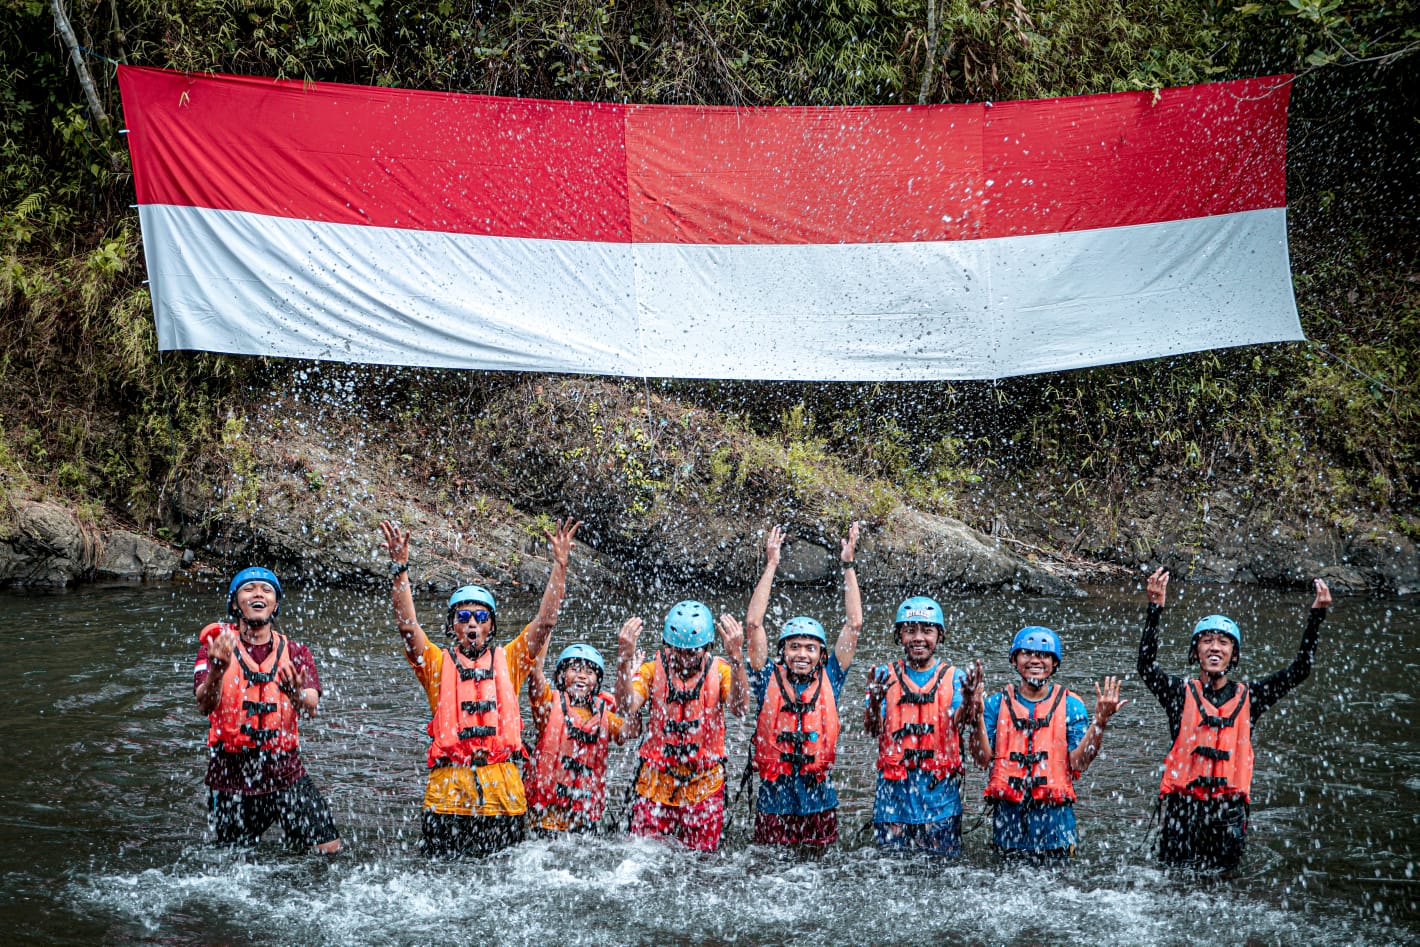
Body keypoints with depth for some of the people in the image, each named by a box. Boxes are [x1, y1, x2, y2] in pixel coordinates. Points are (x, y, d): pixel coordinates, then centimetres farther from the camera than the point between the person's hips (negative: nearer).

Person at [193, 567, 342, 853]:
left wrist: (296, 694, -35)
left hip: (286, 772, 1)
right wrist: (217, 671, -38)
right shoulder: (217, 646, -1)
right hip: (230, 774, -1)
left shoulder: (295, 653, 5)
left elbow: (311, 708, -11)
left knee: (327, 849, -3)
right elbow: (204, 705, -16)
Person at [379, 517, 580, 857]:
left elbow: (546, 620, 7)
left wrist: (560, 566, -1)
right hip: (447, 791, -1)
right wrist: (400, 569, -13)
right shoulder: (436, 663, 12)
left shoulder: (509, 660, 15)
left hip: (504, 791, 1)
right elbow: (407, 626, -2)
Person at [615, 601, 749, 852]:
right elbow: (627, 708, -16)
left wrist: (736, 657, -34)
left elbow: (739, 708, -20)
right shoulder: (653, 669, 0)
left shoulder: (719, 670, -1)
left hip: (704, 790, 0)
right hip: (655, 786, 0)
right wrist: (625, 659, -30)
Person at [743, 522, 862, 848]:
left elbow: (854, 624, 4)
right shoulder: (769, 679, 3)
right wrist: (771, 566, -1)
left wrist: (849, 566, 4)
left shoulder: (829, 680, 6)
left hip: (820, 802, 1)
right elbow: (753, 623, -2)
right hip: (773, 802, -1)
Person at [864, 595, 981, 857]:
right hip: (894, 786, 0)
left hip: (940, 786, 0)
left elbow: (958, 724, -10)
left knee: (942, 860, 0)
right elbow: (872, 730, -5)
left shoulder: (954, 677, 6)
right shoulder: (885, 675, 6)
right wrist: (875, 702, -27)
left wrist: (968, 697, -31)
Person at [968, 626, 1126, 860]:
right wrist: (977, 715, -14)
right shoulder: (998, 703, 6)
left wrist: (1099, 722, -16)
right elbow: (983, 759, -2)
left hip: (1054, 814, -1)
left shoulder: (1070, 705, 4)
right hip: (1008, 813, 1)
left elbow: (1078, 764, -6)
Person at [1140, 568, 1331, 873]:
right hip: (1183, 807, -1)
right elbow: (1147, 666, -11)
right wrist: (1155, 610, -21)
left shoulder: (1248, 697, 11)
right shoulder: (1181, 694, 6)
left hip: (1229, 811, 1)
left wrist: (1316, 616, -1)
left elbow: (1300, 670, 7)